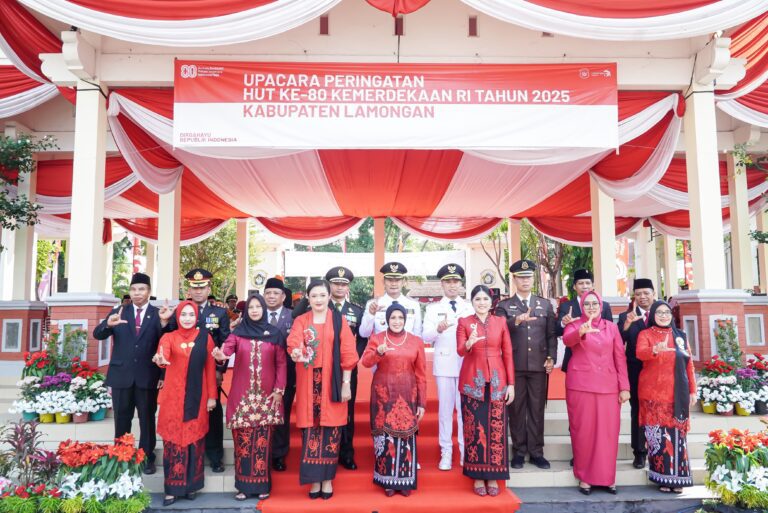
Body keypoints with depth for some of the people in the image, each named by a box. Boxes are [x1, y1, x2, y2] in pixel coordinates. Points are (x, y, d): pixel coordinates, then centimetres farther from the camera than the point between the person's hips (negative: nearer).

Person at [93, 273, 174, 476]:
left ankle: (148, 458, 22)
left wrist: (164, 322, -30)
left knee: (147, 419, 10)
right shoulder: (119, 311, 4)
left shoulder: (158, 314, -2)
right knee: (121, 420, 13)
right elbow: (97, 335, -5)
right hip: (121, 375, 2)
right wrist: (108, 324, -26)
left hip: (147, 376, -2)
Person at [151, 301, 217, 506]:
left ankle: (192, 485, 19)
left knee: (195, 438, 6)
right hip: (174, 397, -1)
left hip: (197, 397, 1)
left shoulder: (205, 337, 3)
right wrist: (160, 360, -43)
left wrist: (212, 396, 0)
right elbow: (162, 356, -20)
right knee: (173, 440, 1)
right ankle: (172, 488, 11)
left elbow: (210, 368, 4)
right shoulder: (169, 337, 1)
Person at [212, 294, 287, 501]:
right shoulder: (238, 332, 4)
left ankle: (262, 485, 10)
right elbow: (226, 349, -13)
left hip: (266, 395, 0)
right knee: (242, 440, 1)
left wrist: (279, 390, -2)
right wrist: (220, 355, -36)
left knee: (263, 441, 1)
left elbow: (281, 363, 5)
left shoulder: (275, 334, 5)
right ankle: (243, 485, 9)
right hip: (242, 395, 0)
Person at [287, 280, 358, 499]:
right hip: (309, 384, 1)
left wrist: (346, 383, -5)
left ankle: (327, 478, 13)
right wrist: (296, 353, -36)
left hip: (332, 383, -1)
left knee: (331, 428, 1)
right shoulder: (300, 321, 6)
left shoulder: (339, 320, 2)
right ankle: (314, 478, 13)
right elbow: (293, 342, -13)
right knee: (310, 428, 2)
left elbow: (347, 353, -1)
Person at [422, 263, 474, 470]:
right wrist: (438, 329, -24)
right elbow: (426, 337, -5)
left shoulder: (470, 307, 8)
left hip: (466, 364, 0)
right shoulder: (433, 308, 6)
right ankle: (446, 453, 14)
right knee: (445, 408, 6)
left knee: (465, 408, 4)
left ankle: (466, 452, 15)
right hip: (443, 364, 0)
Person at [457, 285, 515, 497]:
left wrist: (511, 383, 1)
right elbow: (460, 351, -10)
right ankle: (477, 477, 13)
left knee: (496, 428, 2)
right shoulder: (464, 322, 2)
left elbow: (508, 354, 5)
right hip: (472, 381, -1)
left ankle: (493, 477, 14)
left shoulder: (500, 322, 6)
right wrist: (470, 342, -32)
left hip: (496, 381, 1)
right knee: (474, 428, 1)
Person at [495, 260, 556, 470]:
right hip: (514, 366, -1)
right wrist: (516, 321, -31)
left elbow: (552, 334, 9)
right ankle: (519, 451, 16)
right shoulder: (504, 305, 4)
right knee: (516, 409, 5)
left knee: (537, 409, 7)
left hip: (539, 365, 1)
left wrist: (551, 358, -2)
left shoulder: (545, 304, 11)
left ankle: (536, 451, 18)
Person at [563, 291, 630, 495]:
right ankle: (584, 476, 13)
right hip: (580, 386, -2)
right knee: (583, 431, 2)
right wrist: (580, 332, -43)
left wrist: (624, 387, 0)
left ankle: (607, 476, 18)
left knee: (608, 431, 5)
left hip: (608, 386, 2)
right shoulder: (574, 325, 1)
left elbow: (620, 357, 8)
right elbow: (567, 340, -22)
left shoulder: (611, 327, 10)